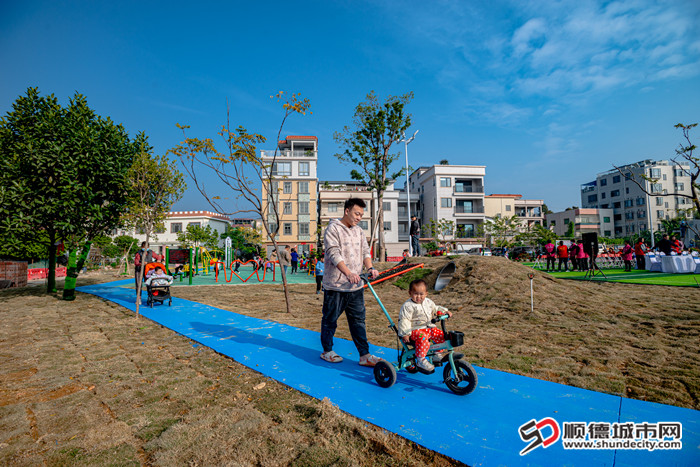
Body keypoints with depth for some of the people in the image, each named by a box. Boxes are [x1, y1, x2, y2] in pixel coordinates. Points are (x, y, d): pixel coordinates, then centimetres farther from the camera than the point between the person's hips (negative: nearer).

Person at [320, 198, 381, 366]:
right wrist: (348, 273, -29)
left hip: (356, 285, 6)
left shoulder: (359, 231, 15)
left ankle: (364, 355, 15)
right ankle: (327, 351, 25)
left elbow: (365, 251, 10)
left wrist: (370, 267, -10)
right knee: (330, 319, 8)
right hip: (335, 284, -6)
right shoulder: (333, 228, -8)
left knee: (358, 320, 9)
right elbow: (334, 253, -18)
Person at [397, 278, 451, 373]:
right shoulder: (408, 306, -13)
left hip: (429, 327, 7)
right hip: (415, 330, -7)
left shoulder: (428, 302, 10)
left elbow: (435, 308, 27)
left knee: (441, 335, -6)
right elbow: (404, 320, -16)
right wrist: (405, 334, -21)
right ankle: (420, 360, -24)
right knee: (423, 337, -35)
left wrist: (445, 311, 10)